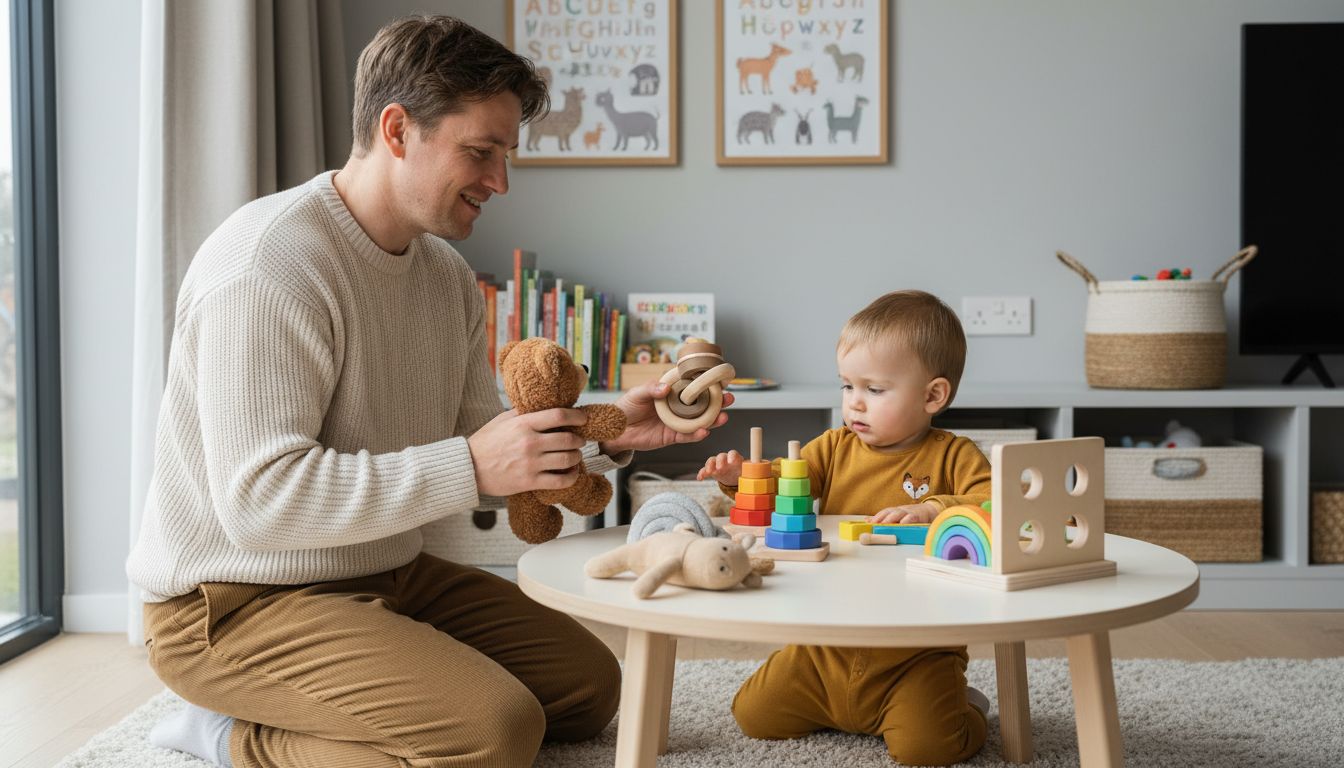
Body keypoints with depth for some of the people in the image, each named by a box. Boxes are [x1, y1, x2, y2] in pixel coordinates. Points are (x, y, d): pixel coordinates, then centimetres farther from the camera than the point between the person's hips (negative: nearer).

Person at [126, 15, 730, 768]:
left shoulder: (449, 276, 6)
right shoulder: (269, 263, -22)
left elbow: (490, 462, 7)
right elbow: (259, 499, -29)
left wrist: (606, 436, -9)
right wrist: (468, 466, -33)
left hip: (389, 574, 9)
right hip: (241, 603, -9)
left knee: (589, 683, 12)